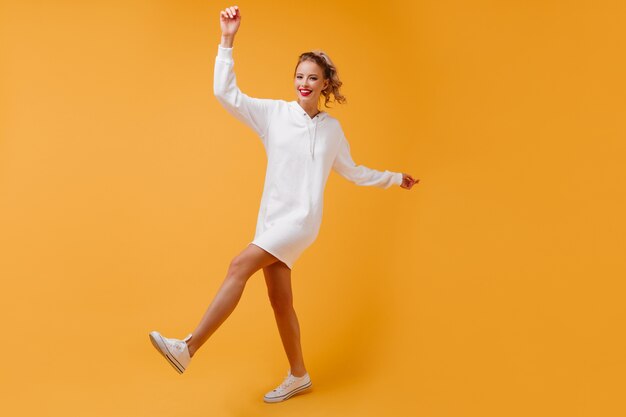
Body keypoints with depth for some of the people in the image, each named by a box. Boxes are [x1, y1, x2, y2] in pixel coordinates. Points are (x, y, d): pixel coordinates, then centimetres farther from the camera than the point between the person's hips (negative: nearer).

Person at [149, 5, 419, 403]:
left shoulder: (332, 128, 7)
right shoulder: (275, 112, 4)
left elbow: (352, 171, 21)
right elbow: (225, 93, -4)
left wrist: (395, 178, 27)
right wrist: (228, 40, -9)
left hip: (301, 220, -3)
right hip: (271, 217, 3)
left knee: (240, 266, -22)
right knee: (280, 301, 9)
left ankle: (188, 348, -18)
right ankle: (299, 376, 27)